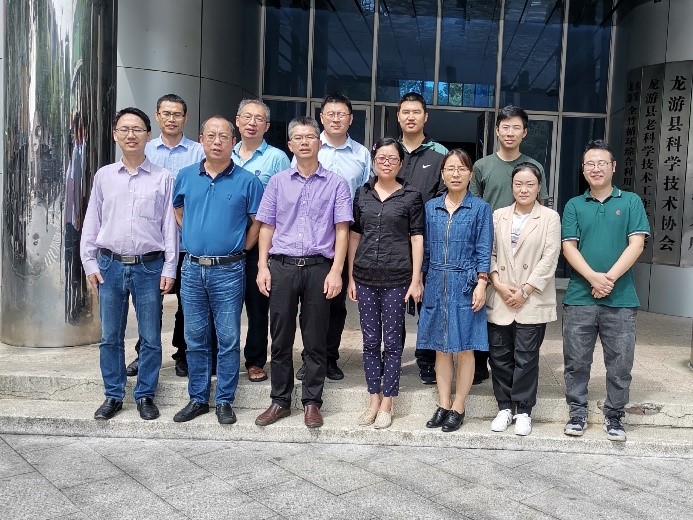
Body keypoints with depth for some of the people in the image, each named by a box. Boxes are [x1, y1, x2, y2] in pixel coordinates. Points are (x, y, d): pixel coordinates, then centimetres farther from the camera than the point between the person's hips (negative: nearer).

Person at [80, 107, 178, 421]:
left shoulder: (163, 178, 1)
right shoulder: (104, 176, 7)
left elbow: (170, 226, 1)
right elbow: (91, 223, 9)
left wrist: (169, 269, -3)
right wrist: (90, 263, 3)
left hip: (149, 266, -2)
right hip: (110, 265, 2)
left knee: (151, 338, 5)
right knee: (110, 337, 9)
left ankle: (145, 395, 20)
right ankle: (113, 395, 23)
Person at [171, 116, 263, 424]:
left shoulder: (246, 181, -3)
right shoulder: (186, 176, 7)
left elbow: (258, 222, 1)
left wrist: (240, 250, -1)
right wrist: (193, 238, 13)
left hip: (228, 271, -3)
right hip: (192, 269, 3)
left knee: (228, 339, 4)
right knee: (195, 338, 11)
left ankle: (225, 401, 16)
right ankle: (197, 399, 23)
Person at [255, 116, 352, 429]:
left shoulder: (336, 184, 4)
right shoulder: (278, 182, 10)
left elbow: (342, 230, 0)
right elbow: (267, 227, 11)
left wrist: (336, 271, -9)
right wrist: (263, 267, 2)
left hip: (319, 268, -2)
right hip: (281, 266, 2)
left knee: (315, 340, 6)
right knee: (280, 338, 8)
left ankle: (312, 402, 17)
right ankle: (280, 401, 19)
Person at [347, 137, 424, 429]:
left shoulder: (411, 196, 1)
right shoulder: (362, 194, 8)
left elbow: (417, 239, 0)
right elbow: (354, 236, 10)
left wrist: (416, 280, -5)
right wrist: (351, 277, 7)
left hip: (397, 279, -3)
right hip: (365, 278, 3)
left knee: (392, 342, 4)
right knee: (370, 341, 9)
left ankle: (387, 404, 14)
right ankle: (373, 400, 21)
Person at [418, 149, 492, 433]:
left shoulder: (480, 208, -1)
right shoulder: (431, 207, 8)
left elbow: (483, 251, -2)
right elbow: (425, 248, 12)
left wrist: (481, 284, -11)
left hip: (465, 285, -3)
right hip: (436, 285, 3)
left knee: (464, 348, 3)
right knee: (441, 348, 9)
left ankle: (458, 408, 14)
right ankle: (443, 405, 19)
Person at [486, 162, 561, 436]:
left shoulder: (550, 218, 1)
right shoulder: (499, 216, 11)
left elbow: (549, 259, -5)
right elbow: (490, 253, 7)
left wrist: (525, 290, -11)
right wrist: (498, 284, -7)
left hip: (532, 302, -3)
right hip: (499, 301, 3)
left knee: (526, 358, 0)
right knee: (499, 357, 7)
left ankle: (524, 411, 13)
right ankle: (504, 408, 20)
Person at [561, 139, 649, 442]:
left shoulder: (631, 202, 6)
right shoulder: (574, 206, 8)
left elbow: (636, 244, -3)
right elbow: (568, 247, -1)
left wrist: (610, 277, -14)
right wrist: (593, 277, -16)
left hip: (621, 299, -1)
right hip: (580, 298, 1)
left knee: (620, 363, 6)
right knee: (576, 360, 7)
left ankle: (614, 416, 20)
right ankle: (578, 412, 21)